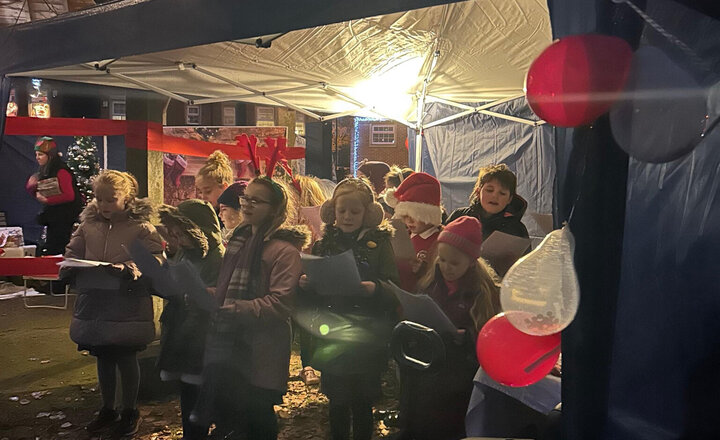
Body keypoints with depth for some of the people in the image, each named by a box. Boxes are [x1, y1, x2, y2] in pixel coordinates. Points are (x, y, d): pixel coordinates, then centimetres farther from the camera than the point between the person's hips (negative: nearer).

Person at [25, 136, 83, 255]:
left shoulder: (61, 172, -16)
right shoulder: (44, 172, 11)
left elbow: (69, 196, -22)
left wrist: (47, 200, -19)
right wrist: (32, 187, -2)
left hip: (63, 218, -9)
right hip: (52, 217, 9)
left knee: (55, 250, -6)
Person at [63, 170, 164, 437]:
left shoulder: (141, 227, -8)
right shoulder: (88, 225, 5)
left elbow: (157, 259, -12)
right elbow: (72, 253, 14)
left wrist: (130, 268, -26)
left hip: (127, 305, -4)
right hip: (94, 302, 5)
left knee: (126, 358, 5)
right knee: (103, 357, 16)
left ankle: (130, 411, 24)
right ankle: (108, 409, 33)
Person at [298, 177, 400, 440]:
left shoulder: (379, 243, 0)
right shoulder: (324, 244, 9)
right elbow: (311, 300, 12)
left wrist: (374, 289, -26)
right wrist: (305, 286, -9)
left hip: (366, 341, -2)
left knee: (362, 405, 6)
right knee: (337, 403, 10)